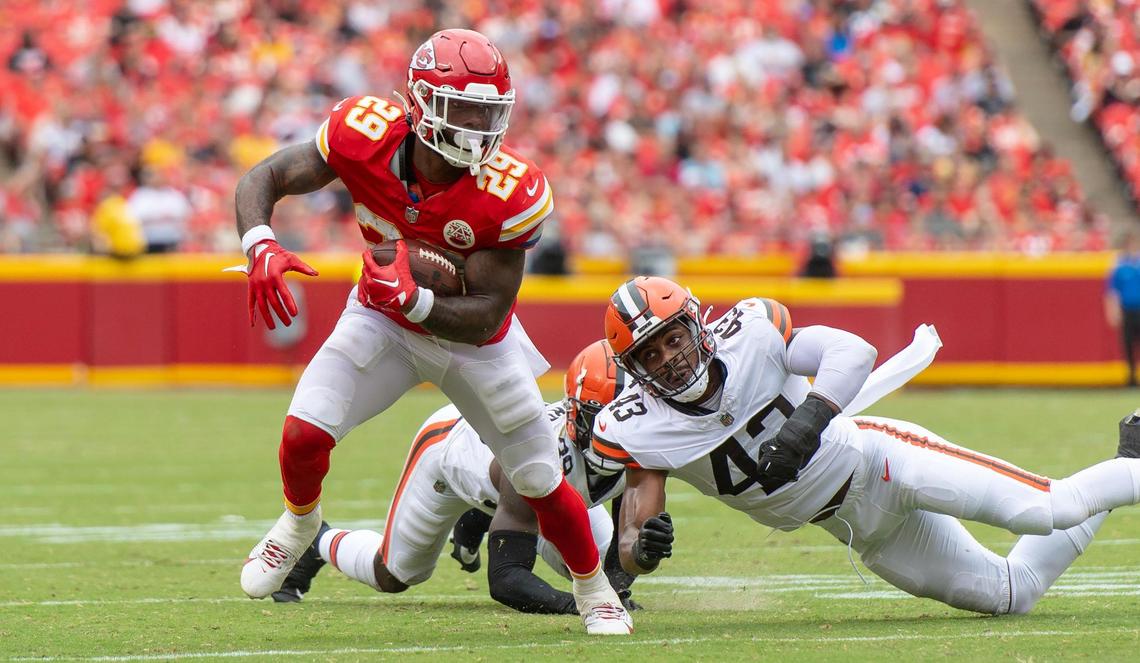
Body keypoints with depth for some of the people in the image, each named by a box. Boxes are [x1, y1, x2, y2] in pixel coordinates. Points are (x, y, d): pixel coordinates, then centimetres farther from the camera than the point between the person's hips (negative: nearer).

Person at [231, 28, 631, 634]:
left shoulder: (509, 193, -32)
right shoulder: (367, 135, -28)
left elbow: (486, 317, -29)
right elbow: (263, 180, -19)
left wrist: (413, 300, -47)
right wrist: (260, 247, -40)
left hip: (472, 336, -1)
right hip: (382, 322, 1)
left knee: (542, 484, 2)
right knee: (303, 434, -18)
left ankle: (594, 590, 32)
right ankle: (299, 522, 18)